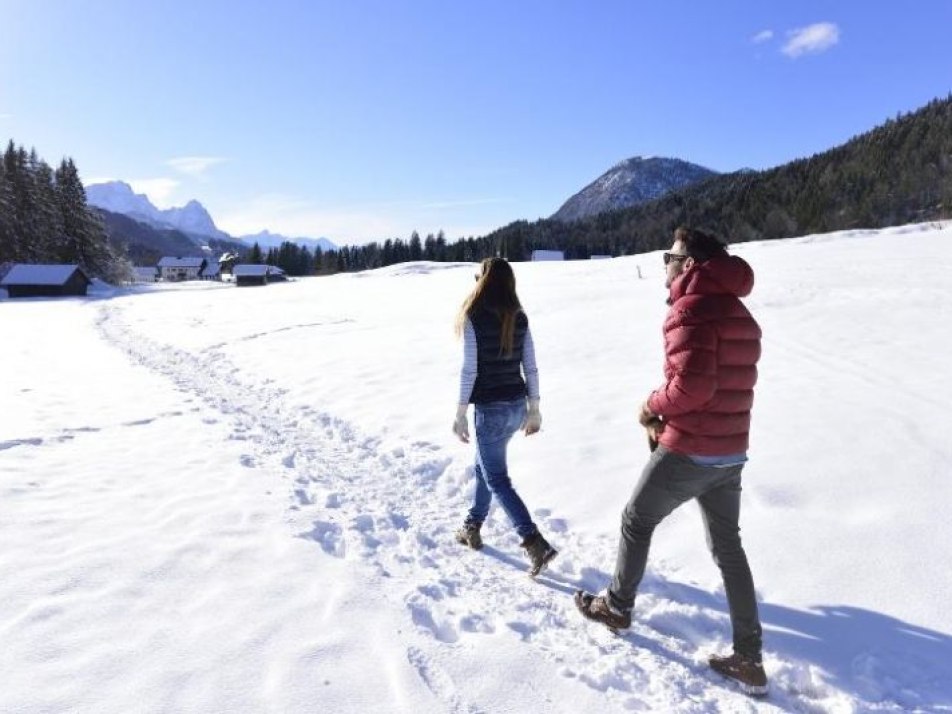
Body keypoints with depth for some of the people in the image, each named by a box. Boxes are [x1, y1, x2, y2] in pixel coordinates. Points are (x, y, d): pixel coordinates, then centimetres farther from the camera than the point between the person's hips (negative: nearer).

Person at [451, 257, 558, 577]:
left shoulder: (474, 319, -14)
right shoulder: (519, 319, 3)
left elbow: (469, 370, -15)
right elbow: (530, 368, 5)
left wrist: (459, 415, -8)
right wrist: (534, 409, 13)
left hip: (490, 408, -7)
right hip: (517, 405, 7)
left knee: (497, 479, 1)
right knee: (485, 466, 23)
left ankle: (536, 544, -7)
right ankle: (472, 528, 36)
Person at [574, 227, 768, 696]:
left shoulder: (690, 309, -17)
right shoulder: (740, 314, 12)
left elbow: (692, 383, -29)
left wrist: (653, 407, -10)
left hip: (688, 451, -8)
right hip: (731, 452, 8)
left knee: (637, 520, 14)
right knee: (728, 548, 15)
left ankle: (617, 606, 32)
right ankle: (749, 659, 20)